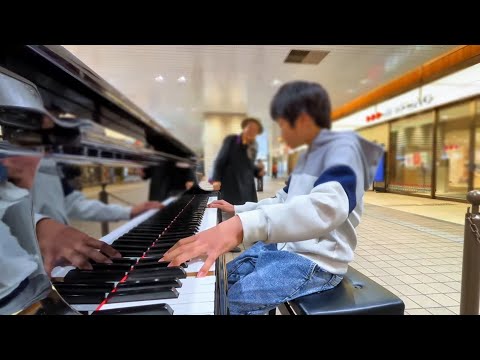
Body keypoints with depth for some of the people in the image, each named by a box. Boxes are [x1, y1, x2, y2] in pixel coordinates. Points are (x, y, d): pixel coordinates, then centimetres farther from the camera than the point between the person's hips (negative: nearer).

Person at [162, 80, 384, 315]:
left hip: (317, 260, -9)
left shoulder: (343, 148, -18)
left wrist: (242, 225, -50)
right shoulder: (307, 156, 13)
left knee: (231, 303, -21)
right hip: (286, 246, 9)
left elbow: (327, 207, -38)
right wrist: (238, 210, 24)